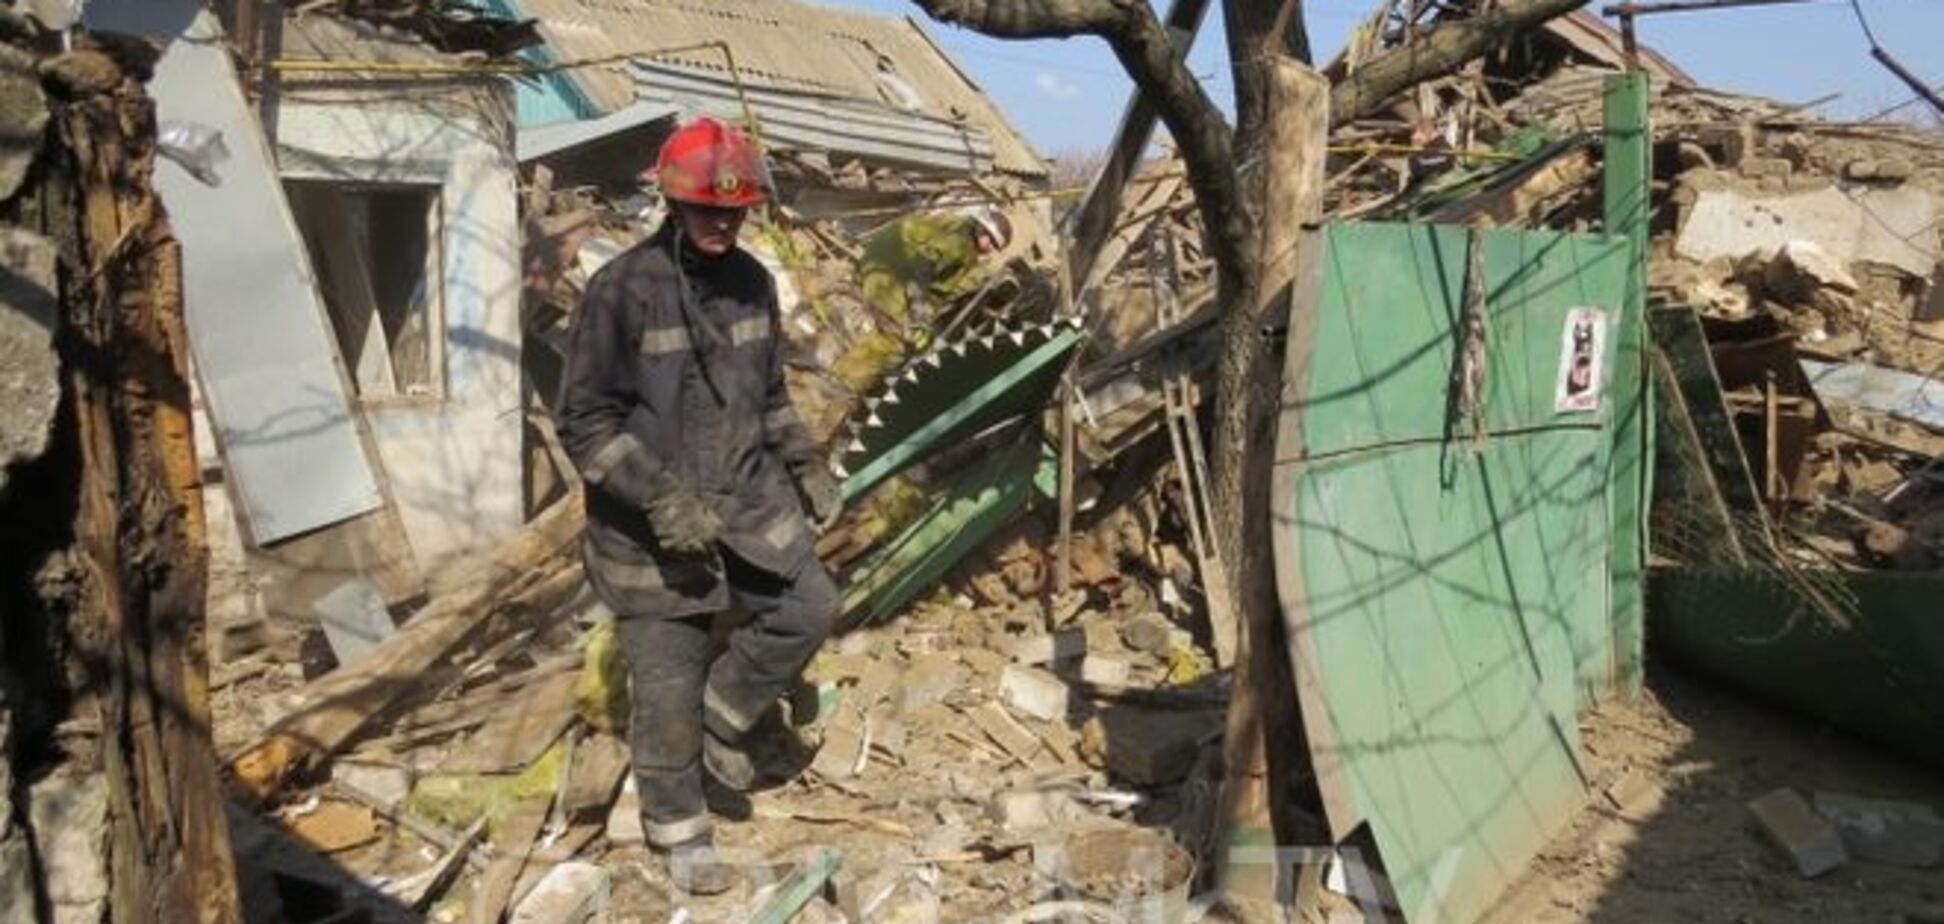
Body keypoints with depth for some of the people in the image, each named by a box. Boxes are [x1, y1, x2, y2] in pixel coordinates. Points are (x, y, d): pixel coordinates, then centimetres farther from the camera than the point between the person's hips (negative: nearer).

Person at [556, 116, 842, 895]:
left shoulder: (751, 281, 3)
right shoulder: (621, 289, -17)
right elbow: (583, 421, -16)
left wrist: (805, 464, 7)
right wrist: (661, 497, -25)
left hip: (743, 497, 6)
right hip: (648, 521, -5)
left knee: (810, 606, -5)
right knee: (666, 686, 4)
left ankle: (724, 718, 21)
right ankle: (682, 833, 26)